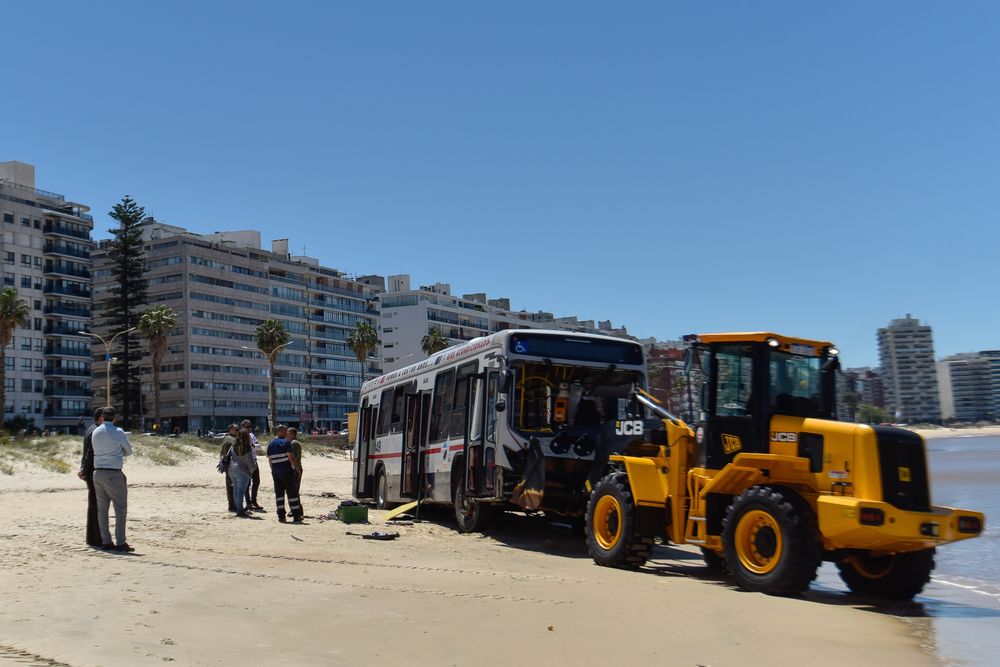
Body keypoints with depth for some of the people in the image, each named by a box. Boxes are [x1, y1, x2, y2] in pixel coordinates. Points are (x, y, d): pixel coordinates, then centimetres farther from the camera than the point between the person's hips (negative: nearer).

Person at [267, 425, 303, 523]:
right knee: (292, 493, -1)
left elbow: (270, 460, 13)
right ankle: (296, 516, -2)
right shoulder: (285, 442, -9)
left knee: (279, 493, 10)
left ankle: (281, 516, 7)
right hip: (286, 470, -6)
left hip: (275, 472, 6)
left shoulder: (270, 444, 11)